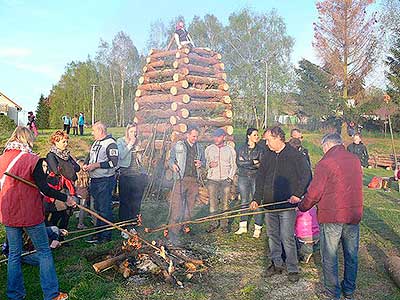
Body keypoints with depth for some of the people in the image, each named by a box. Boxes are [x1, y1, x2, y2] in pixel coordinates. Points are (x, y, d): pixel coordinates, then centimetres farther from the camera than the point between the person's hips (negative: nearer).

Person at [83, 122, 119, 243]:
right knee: (97, 208, 15)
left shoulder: (110, 143, -12)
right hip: (94, 180, 8)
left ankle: (106, 235, 9)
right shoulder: (95, 143, 15)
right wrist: (86, 164, 4)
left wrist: (96, 165, -19)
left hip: (105, 181, -8)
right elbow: (90, 156, 25)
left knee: (105, 209, -2)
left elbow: (113, 162, -20)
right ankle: (99, 233, 26)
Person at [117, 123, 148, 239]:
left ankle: (132, 226, 20)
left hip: (139, 175, 4)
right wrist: (130, 145, -12)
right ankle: (124, 228, 10)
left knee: (136, 203, 8)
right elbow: (121, 156, -13)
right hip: (126, 175, -4)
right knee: (125, 202, 0)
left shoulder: (138, 143, 14)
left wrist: (138, 152, 3)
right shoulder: (120, 141, 2)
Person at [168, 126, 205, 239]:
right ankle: (173, 229, -8)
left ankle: (185, 225, 23)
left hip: (194, 180, 4)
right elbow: (171, 159, 6)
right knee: (176, 204, -10)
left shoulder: (199, 148, 15)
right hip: (181, 178, -4)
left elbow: (204, 161, 22)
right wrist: (173, 164, -16)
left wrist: (200, 164, -2)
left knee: (190, 204, 9)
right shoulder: (178, 146, 5)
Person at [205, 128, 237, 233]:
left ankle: (224, 224, 9)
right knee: (212, 202, 0)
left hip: (225, 179, -1)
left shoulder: (230, 150, 6)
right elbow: (205, 163, 13)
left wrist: (230, 178, -3)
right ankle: (214, 223, 10)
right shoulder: (209, 149, 9)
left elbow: (233, 166, 9)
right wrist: (209, 165, -9)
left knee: (225, 203, 0)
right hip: (212, 179, 1)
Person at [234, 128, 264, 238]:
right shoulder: (241, 149, 7)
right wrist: (252, 162, -12)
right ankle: (243, 226, 19)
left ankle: (258, 228, 4)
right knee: (244, 202, 10)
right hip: (243, 177, 2)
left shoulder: (260, 149, 4)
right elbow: (238, 162, -7)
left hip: (256, 177, -2)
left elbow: (261, 165, -7)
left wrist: (245, 162, -13)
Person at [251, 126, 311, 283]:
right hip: (270, 204, 6)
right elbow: (260, 178, 11)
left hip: (287, 205, -6)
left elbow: (306, 176, -7)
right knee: (272, 236, 14)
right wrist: (257, 199, 3)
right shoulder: (267, 156, 8)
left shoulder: (294, 155, -8)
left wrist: (297, 194, -15)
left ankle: (293, 269, 14)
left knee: (287, 238, -2)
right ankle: (276, 264, 30)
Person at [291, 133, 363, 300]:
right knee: (351, 255, 18)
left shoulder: (325, 163, -13)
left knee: (329, 257, 9)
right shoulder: (355, 160, 6)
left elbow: (314, 193, -12)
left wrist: (302, 206, 7)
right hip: (354, 215, 6)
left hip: (331, 217, -6)